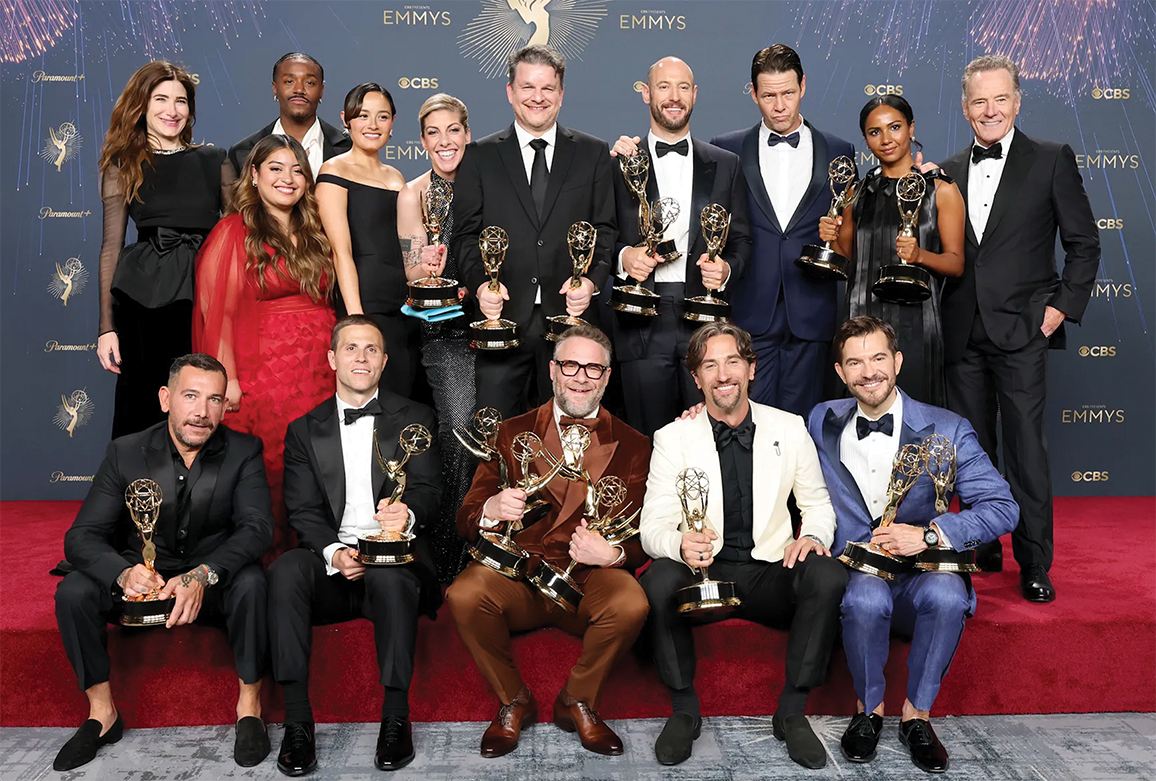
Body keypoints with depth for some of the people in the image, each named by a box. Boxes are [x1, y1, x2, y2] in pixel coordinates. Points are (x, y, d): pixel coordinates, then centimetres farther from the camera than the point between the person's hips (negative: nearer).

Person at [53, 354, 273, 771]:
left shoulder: (244, 451, -9)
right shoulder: (125, 452, -7)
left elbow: (257, 526, -20)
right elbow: (81, 536, -12)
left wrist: (203, 575, -39)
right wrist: (123, 574, -35)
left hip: (215, 583, -2)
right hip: (142, 577, 2)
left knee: (251, 581, -33)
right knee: (73, 591, -22)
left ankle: (249, 705, -13)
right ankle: (102, 712, -4)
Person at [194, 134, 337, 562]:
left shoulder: (313, 234, 16)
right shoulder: (234, 232, -1)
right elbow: (217, 310, -5)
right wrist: (227, 377, -11)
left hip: (320, 372, 5)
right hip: (265, 373, -5)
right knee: (269, 469, -3)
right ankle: (265, 560, 12)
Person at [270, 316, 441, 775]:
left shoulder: (413, 419, 11)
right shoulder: (304, 431, 16)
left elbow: (427, 491, -2)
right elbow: (302, 510, 5)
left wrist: (408, 513, -28)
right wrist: (333, 553, -16)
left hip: (394, 561, -1)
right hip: (331, 567, 2)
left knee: (392, 576, -35)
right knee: (286, 569, -29)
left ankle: (396, 716, -22)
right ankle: (297, 719, -25)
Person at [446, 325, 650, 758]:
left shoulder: (633, 446, 11)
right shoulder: (511, 434, 12)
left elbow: (643, 537, 6)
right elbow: (465, 520, 5)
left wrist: (613, 554, -18)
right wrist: (492, 509, -19)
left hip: (589, 579, 0)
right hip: (516, 572, 0)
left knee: (630, 603, -31)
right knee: (464, 595, -30)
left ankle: (578, 701, 0)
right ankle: (513, 702, -1)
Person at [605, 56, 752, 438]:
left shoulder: (725, 164, 13)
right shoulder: (619, 161, 8)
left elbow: (741, 240, 12)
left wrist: (726, 269, -8)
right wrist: (622, 257, -14)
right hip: (642, 324, -1)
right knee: (649, 442, 4)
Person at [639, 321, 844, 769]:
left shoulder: (789, 429, 5)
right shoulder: (673, 438, 0)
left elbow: (818, 501, 12)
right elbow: (653, 526, -6)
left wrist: (814, 535, -13)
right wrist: (680, 544, -30)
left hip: (772, 574, 1)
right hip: (701, 573, -1)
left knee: (829, 576, -28)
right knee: (659, 580, -32)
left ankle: (792, 712, -10)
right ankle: (684, 710, -8)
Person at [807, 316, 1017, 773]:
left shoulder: (947, 431, -1)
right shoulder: (822, 423, 5)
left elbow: (1002, 508, -5)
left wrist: (929, 534, -17)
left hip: (920, 577, 0)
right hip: (852, 577, 1)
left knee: (946, 594, -33)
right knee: (867, 596, -33)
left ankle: (917, 713, -10)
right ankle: (869, 709, -5)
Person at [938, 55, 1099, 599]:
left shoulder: (1052, 161, 2)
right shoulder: (948, 172, 12)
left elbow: (1084, 243, 2)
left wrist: (1062, 307, -6)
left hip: (1021, 330, -4)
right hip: (962, 333, 4)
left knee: (1026, 447, -3)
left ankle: (1035, 564, 8)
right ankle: (983, 549, 24)